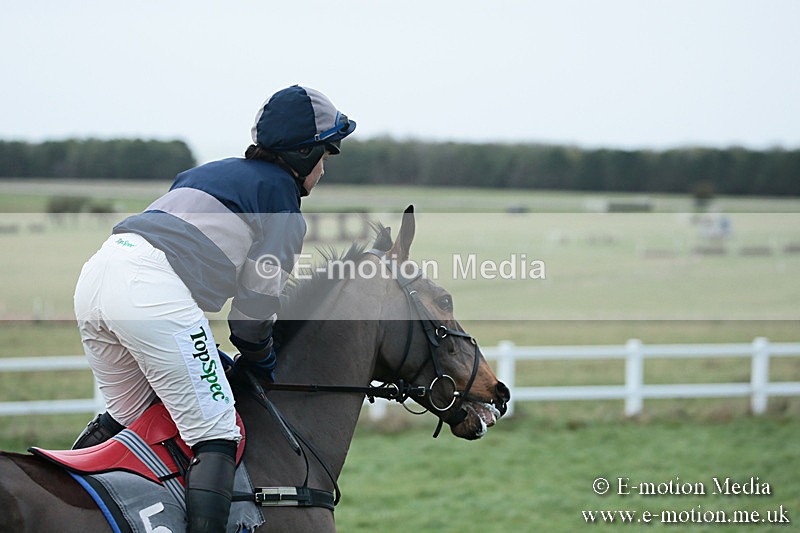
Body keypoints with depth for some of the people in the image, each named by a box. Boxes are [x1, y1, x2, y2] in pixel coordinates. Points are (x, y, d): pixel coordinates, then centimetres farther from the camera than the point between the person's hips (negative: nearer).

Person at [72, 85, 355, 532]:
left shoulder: (212, 172, 32)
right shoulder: (280, 190, 9)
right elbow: (258, 294, 5)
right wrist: (260, 360, 22)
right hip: (153, 289, -8)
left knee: (129, 416, 26)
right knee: (215, 435, -4)